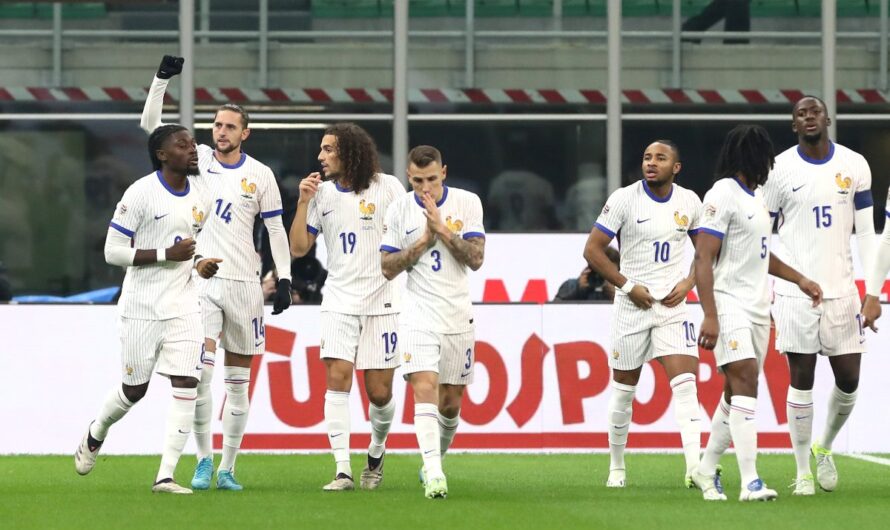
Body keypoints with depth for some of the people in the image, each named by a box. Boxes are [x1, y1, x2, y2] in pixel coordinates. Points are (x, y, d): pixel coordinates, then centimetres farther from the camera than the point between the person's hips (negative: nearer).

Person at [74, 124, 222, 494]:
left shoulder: (200, 198, 8)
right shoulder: (141, 193, -12)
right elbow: (113, 251, -15)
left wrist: (201, 265, 2)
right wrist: (168, 254, -22)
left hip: (183, 307, 5)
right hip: (142, 307, -5)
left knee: (186, 386, -9)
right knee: (134, 390, 7)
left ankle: (165, 476, -7)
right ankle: (95, 436, 39)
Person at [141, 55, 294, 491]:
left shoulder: (260, 175, 2)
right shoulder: (197, 159, 4)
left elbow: (276, 229, 5)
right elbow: (150, 125, -1)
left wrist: (284, 279, -2)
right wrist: (162, 80, -13)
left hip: (243, 284, 1)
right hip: (201, 280, -1)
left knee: (238, 382, 4)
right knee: (200, 372, -15)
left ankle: (227, 468, 10)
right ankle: (203, 460, -5)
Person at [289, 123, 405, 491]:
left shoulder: (387, 187, -2)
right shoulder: (322, 193, 6)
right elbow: (298, 248, 4)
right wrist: (303, 202, -4)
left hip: (381, 301, -2)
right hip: (339, 303, 2)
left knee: (379, 392, 0)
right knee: (337, 378, -13)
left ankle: (376, 453, 29)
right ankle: (343, 470, -13)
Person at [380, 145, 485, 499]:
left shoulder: (467, 203, -1)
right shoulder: (400, 210, 0)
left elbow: (475, 259, -8)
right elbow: (387, 268, -1)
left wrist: (442, 228, -17)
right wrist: (423, 240, -13)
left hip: (458, 316, 2)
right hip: (419, 314, -2)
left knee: (450, 402, 8)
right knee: (425, 388, -20)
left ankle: (435, 460, 33)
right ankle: (433, 473, -28)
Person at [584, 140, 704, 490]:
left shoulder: (689, 202, 3)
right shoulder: (624, 199, -7)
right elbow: (593, 249, -5)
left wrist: (688, 284, -1)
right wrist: (628, 286, -10)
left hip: (672, 304, 1)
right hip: (633, 305, -1)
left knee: (685, 382, -12)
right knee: (624, 388, 7)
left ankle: (695, 467, -18)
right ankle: (616, 467, 23)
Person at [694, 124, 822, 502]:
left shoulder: (756, 196, 18)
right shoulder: (723, 195, -11)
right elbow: (703, 259, -16)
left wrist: (799, 279, 30)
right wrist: (710, 316, -23)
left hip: (757, 307, 9)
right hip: (729, 304, -9)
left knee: (737, 395, 10)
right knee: (745, 381, -19)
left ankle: (706, 470, 22)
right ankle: (750, 481, -26)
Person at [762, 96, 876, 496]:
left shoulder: (854, 166, 4)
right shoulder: (779, 169, -1)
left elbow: (866, 232, 6)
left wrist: (873, 292, -1)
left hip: (841, 290, 2)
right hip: (794, 292, -2)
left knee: (849, 380, 3)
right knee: (801, 380, -1)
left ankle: (824, 448, 29)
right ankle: (802, 473, 7)